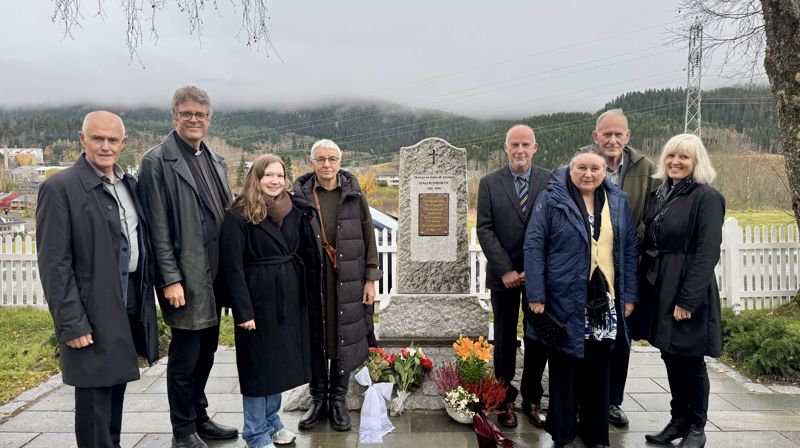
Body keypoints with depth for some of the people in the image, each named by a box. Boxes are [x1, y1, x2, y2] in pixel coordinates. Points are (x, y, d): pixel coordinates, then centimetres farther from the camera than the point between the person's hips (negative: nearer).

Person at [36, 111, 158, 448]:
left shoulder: (128, 184, 9)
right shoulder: (60, 188, -12)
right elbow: (54, 264, -14)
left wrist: (146, 300, 11)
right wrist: (72, 324, -16)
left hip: (131, 306, 7)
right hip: (94, 312, -7)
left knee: (116, 385, 19)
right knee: (95, 397, 4)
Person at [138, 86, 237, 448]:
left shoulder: (214, 161, 13)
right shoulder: (157, 161, -8)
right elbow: (158, 228, -13)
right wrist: (171, 279, -16)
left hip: (214, 275, 7)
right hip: (185, 277, -7)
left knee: (206, 350, 17)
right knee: (185, 355, 4)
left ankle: (199, 417, 33)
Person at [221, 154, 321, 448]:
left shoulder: (294, 211, 7)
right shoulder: (238, 216, -11)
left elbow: (309, 255, 10)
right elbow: (233, 268, -14)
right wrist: (243, 311, -17)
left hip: (291, 298, 6)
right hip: (259, 299, -6)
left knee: (281, 362, 16)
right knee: (259, 365, 5)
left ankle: (272, 420, 35)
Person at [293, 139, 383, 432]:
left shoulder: (354, 196, 3)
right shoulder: (300, 196, 1)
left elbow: (369, 238, 4)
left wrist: (371, 279, 1)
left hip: (348, 281, 0)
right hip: (311, 281, 0)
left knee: (345, 338, 6)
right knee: (315, 340, 8)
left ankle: (338, 399, 24)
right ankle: (318, 399, 25)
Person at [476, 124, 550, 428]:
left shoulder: (551, 181, 0)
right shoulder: (489, 183, -1)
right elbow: (485, 230, -5)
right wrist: (505, 271, -12)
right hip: (504, 275, 0)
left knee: (538, 339, 9)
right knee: (505, 340, 10)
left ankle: (532, 400, 24)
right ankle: (505, 400, 24)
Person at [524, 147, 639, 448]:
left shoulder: (618, 202, 8)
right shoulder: (551, 200, -5)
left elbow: (630, 249, 9)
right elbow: (533, 246, -8)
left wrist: (629, 296, 4)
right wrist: (536, 296, -13)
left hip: (605, 300, 4)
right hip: (565, 299, -3)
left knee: (598, 368, 12)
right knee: (565, 366, 6)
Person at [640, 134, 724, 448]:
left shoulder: (707, 198, -11)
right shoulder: (658, 194, 10)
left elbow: (707, 253, -17)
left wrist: (688, 299, -21)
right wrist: (644, 286, 6)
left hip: (687, 291, -6)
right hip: (658, 288, 6)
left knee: (690, 361, 5)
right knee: (670, 358, 15)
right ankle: (678, 420, 29)